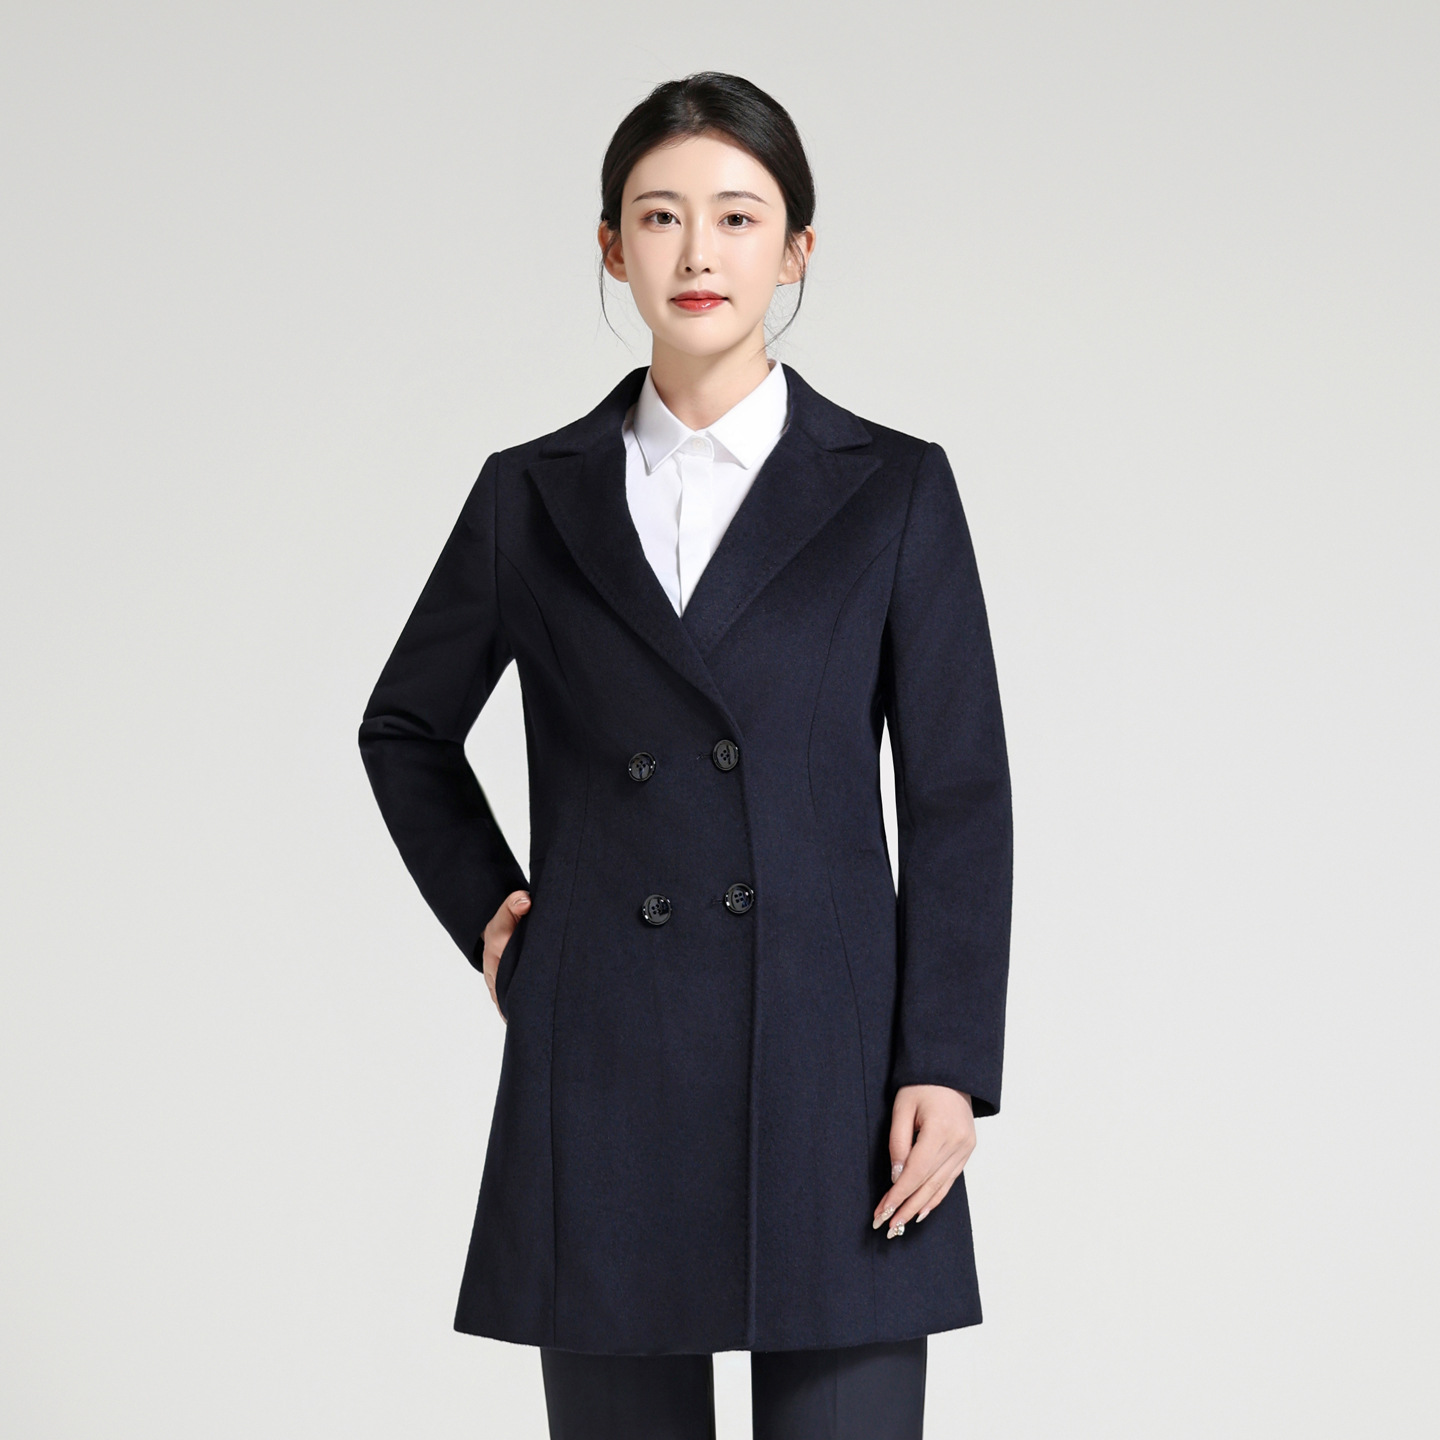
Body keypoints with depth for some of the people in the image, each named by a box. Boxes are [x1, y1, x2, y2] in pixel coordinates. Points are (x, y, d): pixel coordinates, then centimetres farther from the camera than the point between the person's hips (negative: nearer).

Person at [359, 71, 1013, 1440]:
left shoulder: (894, 491, 3)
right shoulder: (534, 494, 8)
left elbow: (958, 800, 1)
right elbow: (406, 727, 22)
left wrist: (949, 1064, -6)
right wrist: (486, 913, 10)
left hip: (831, 1066, -1)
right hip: (602, 1071, 2)